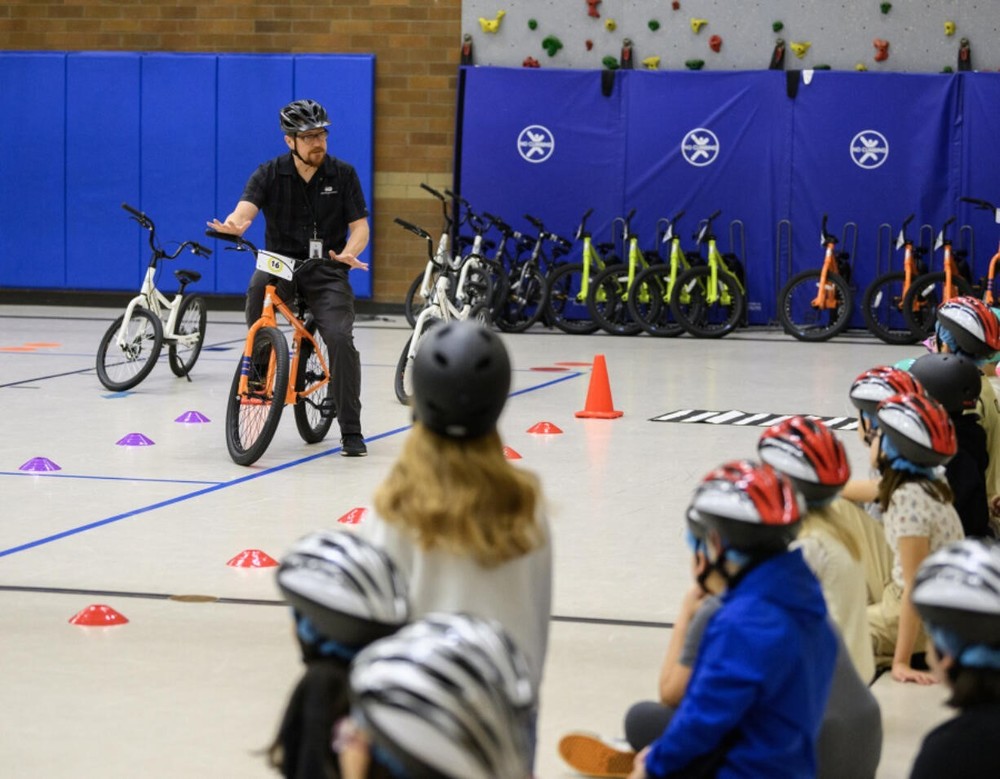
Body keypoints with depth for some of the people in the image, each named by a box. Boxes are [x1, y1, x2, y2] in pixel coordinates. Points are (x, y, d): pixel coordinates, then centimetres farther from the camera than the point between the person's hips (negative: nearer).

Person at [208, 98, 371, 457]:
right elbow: (244, 211, -16)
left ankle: (351, 431, -10)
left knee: (341, 339, -22)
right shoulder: (270, 174, -1)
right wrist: (232, 226, -41)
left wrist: (349, 252, -24)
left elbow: (359, 226, -1)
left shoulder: (343, 174, 1)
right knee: (259, 285, -34)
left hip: (326, 270, 0)